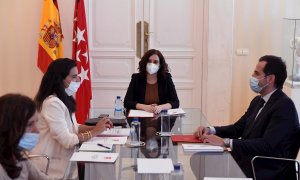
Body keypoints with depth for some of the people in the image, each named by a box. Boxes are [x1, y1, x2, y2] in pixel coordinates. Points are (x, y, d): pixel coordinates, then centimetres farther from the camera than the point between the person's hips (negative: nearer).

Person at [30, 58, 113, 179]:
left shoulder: (65, 100, 9)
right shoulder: (52, 103, -22)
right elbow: (67, 140, -25)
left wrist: (96, 127, -2)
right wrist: (94, 132, -15)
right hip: (52, 169, -9)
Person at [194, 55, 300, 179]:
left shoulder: (284, 105, -16)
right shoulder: (258, 100, 12)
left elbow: (266, 145, -25)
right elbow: (238, 128, 17)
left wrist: (225, 142, -28)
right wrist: (211, 130, -2)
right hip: (246, 160, 8)